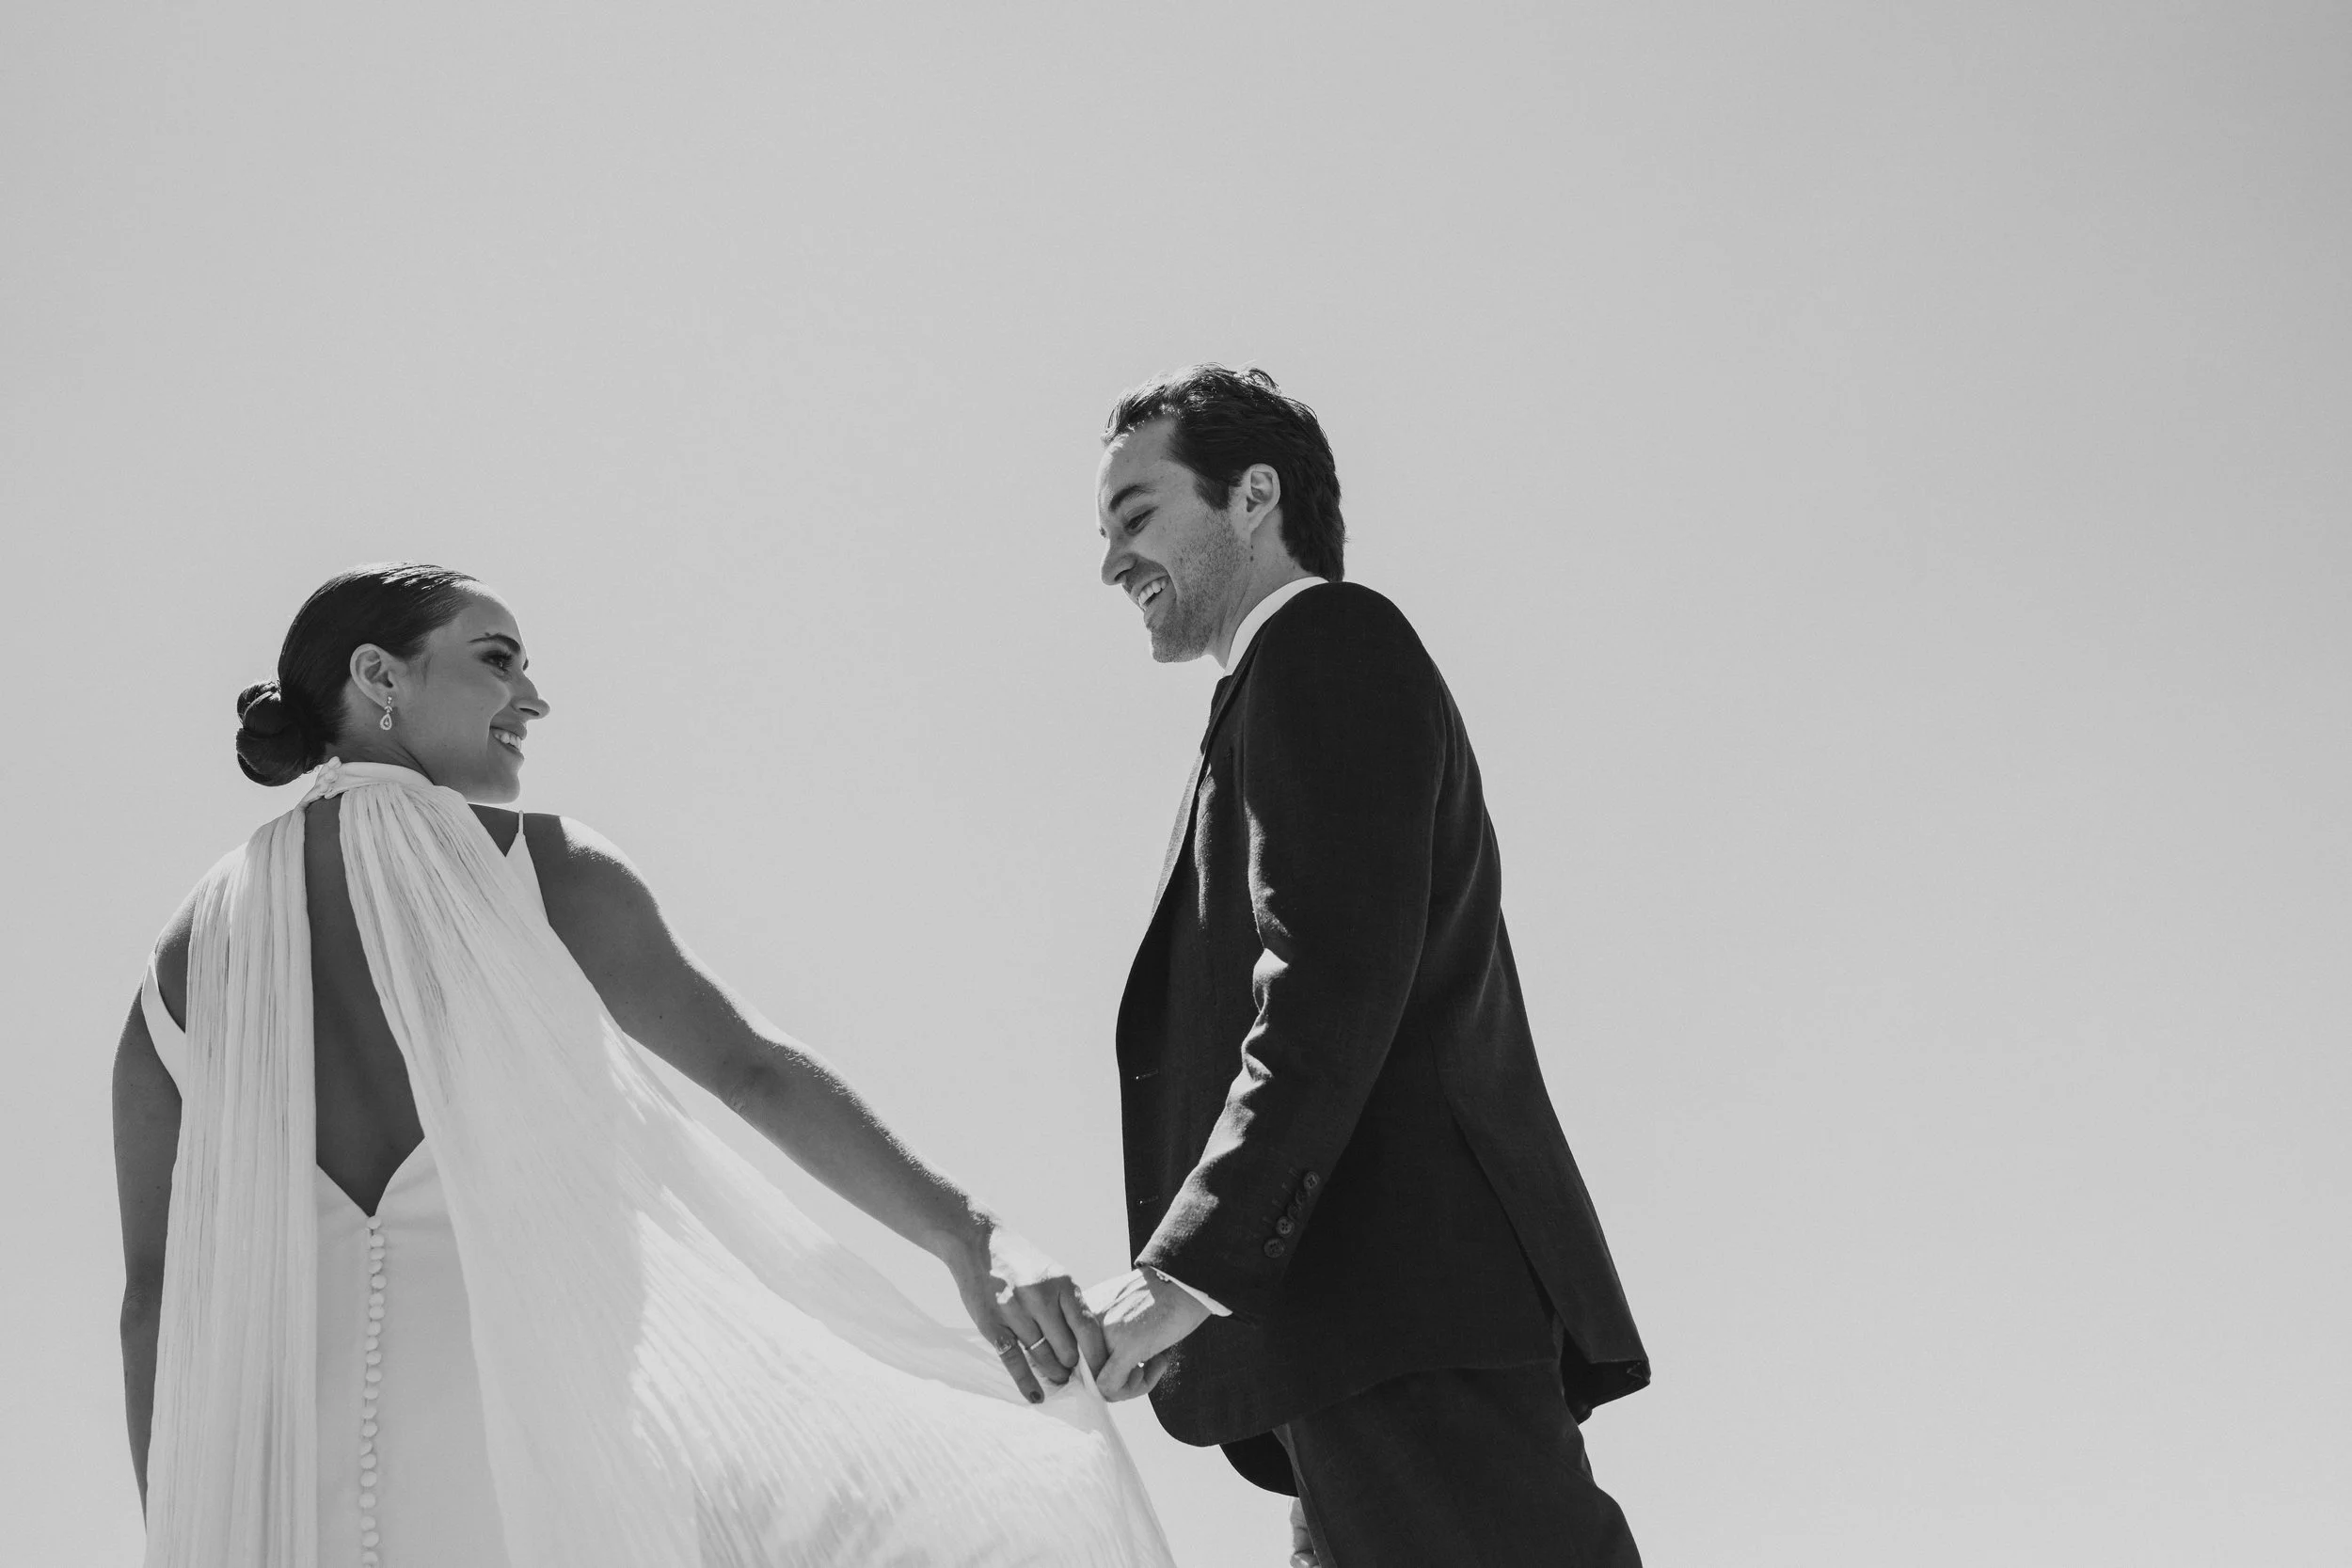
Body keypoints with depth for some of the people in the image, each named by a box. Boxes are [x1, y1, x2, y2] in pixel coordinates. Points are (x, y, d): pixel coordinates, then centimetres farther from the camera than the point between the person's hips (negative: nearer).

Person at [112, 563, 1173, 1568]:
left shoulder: (191, 951, 13)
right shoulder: (524, 863, 3)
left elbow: (157, 1288, 9)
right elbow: (746, 1065, -5)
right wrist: (968, 1236, -7)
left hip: (307, 1476, 5)